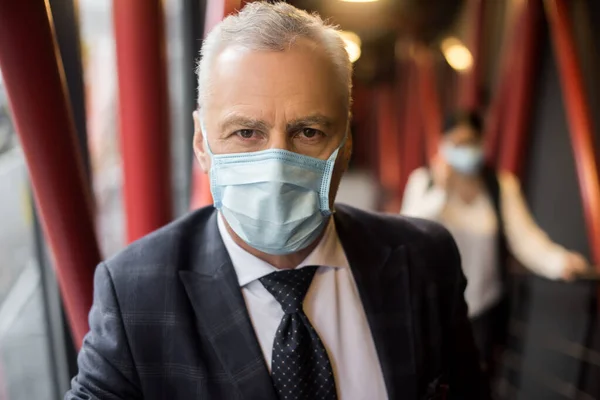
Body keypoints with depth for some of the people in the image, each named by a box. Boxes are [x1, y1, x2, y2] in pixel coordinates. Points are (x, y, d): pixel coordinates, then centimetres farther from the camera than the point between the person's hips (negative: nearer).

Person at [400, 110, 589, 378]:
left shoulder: (503, 185, -1)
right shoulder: (423, 180, -3)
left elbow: (524, 236, -9)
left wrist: (559, 261, -27)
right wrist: (439, 190, -19)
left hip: (483, 308, 1)